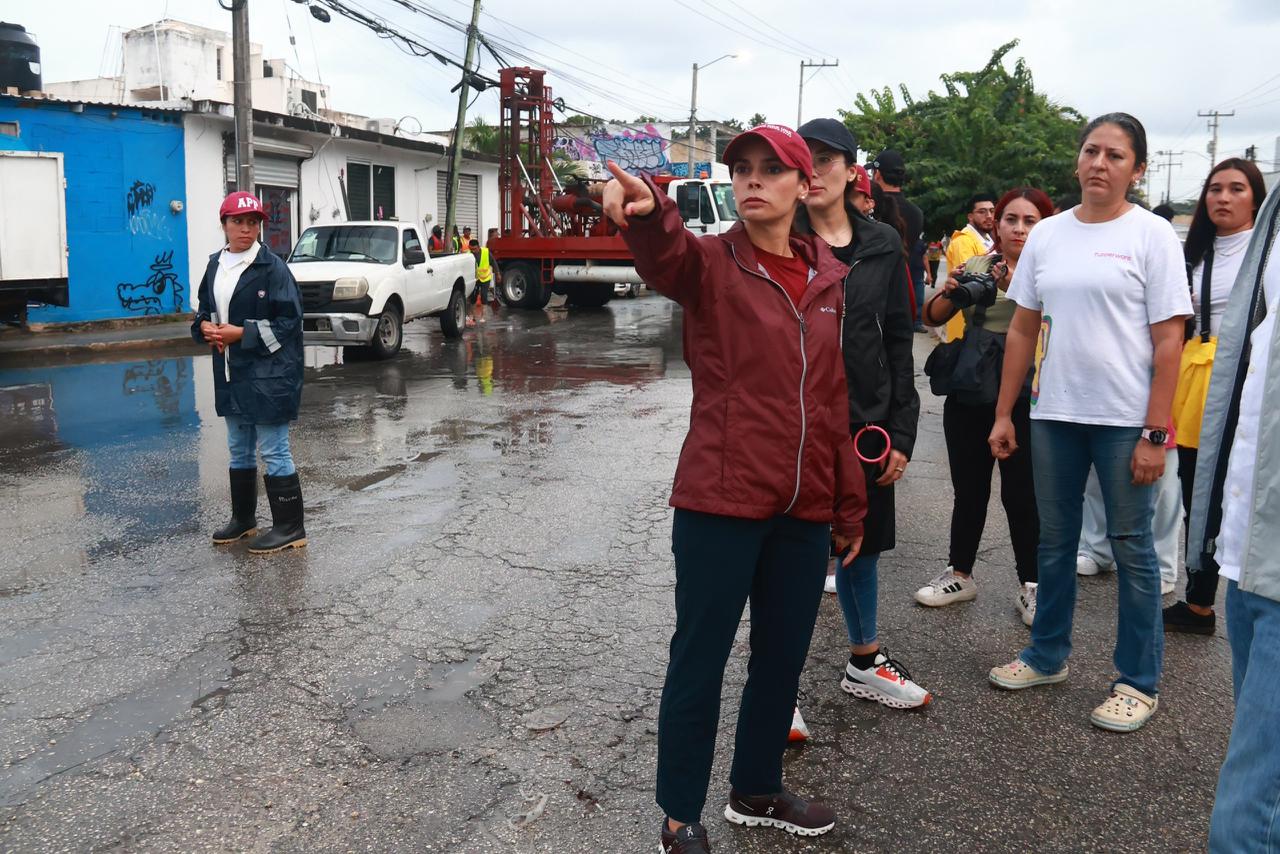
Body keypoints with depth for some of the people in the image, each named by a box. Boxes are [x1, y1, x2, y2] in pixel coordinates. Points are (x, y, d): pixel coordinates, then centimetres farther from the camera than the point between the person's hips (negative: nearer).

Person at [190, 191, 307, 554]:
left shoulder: (272, 267, -11)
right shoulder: (216, 264, 9)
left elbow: (288, 322, -14)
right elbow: (203, 309, 20)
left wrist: (242, 333, -17)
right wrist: (205, 326, -3)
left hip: (269, 375, -8)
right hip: (231, 374, 8)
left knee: (273, 453, -2)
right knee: (239, 451, 19)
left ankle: (290, 528, 7)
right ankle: (243, 519, 33)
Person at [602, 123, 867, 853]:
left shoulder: (828, 278, 9)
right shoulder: (712, 263, -5)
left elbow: (836, 397, 12)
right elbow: (668, 255, -30)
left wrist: (850, 505, 14)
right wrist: (648, 212, -54)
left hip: (805, 507, 6)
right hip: (721, 501, -5)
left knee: (784, 655, 17)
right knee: (701, 657, 5)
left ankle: (757, 790, 38)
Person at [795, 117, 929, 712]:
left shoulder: (883, 246, 4)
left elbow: (898, 344, 6)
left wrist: (901, 434, 2)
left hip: (865, 424, 4)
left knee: (862, 544, 17)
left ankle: (864, 663, 37)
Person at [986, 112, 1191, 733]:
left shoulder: (1151, 236, -4)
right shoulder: (1046, 235, 8)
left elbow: (1168, 341, -8)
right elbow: (1023, 330, 10)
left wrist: (1155, 433, -13)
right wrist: (1003, 414, 7)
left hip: (1125, 420, -4)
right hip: (1053, 414, 4)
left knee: (1131, 547, 4)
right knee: (1054, 540, 15)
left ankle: (1138, 681, 18)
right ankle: (1047, 655, 31)